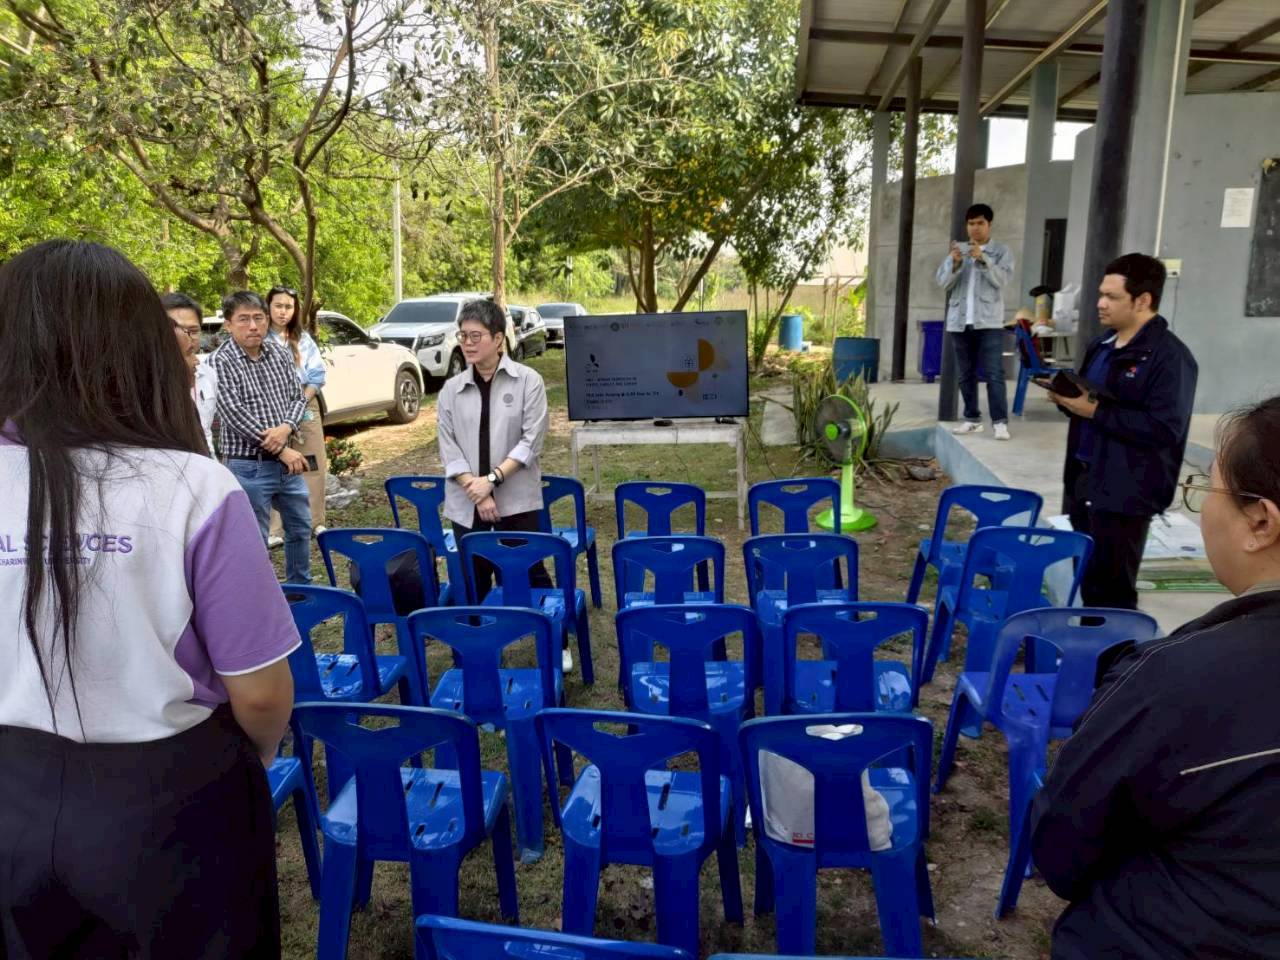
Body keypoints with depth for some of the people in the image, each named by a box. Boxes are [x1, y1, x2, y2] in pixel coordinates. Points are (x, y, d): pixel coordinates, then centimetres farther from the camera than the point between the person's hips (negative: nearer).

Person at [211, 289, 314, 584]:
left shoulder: (280, 352, 4)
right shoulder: (221, 361, -13)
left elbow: (298, 397, 7)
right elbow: (234, 415, -19)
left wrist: (285, 428, -15)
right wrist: (281, 450, -18)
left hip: (286, 460, 6)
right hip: (249, 466, -6)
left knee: (300, 527, 19)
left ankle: (300, 587, 37)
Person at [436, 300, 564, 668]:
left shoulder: (528, 381, -3)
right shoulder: (451, 389, 5)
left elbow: (531, 441, -8)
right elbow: (448, 448, 0)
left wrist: (492, 478, -16)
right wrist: (476, 492, -12)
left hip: (517, 499, -3)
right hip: (466, 503, 3)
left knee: (531, 573, 3)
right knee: (474, 580, 10)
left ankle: (557, 645, 19)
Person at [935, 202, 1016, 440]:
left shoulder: (1001, 251, 6)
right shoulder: (957, 251, 13)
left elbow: (1003, 279, -8)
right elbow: (943, 283, 3)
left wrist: (983, 259, -20)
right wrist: (954, 263, -14)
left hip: (989, 322, -3)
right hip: (959, 321, 4)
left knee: (994, 373, -10)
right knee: (965, 374, 7)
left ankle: (1000, 422, -12)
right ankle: (973, 419, 14)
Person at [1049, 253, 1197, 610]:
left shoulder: (1169, 357, -15)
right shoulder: (1104, 343, 12)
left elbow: (1163, 429, -24)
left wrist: (1095, 411, -23)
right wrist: (1065, 396, -2)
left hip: (1124, 492, -8)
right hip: (1082, 478, 8)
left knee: (1111, 590, 1)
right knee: (1086, 581, 17)